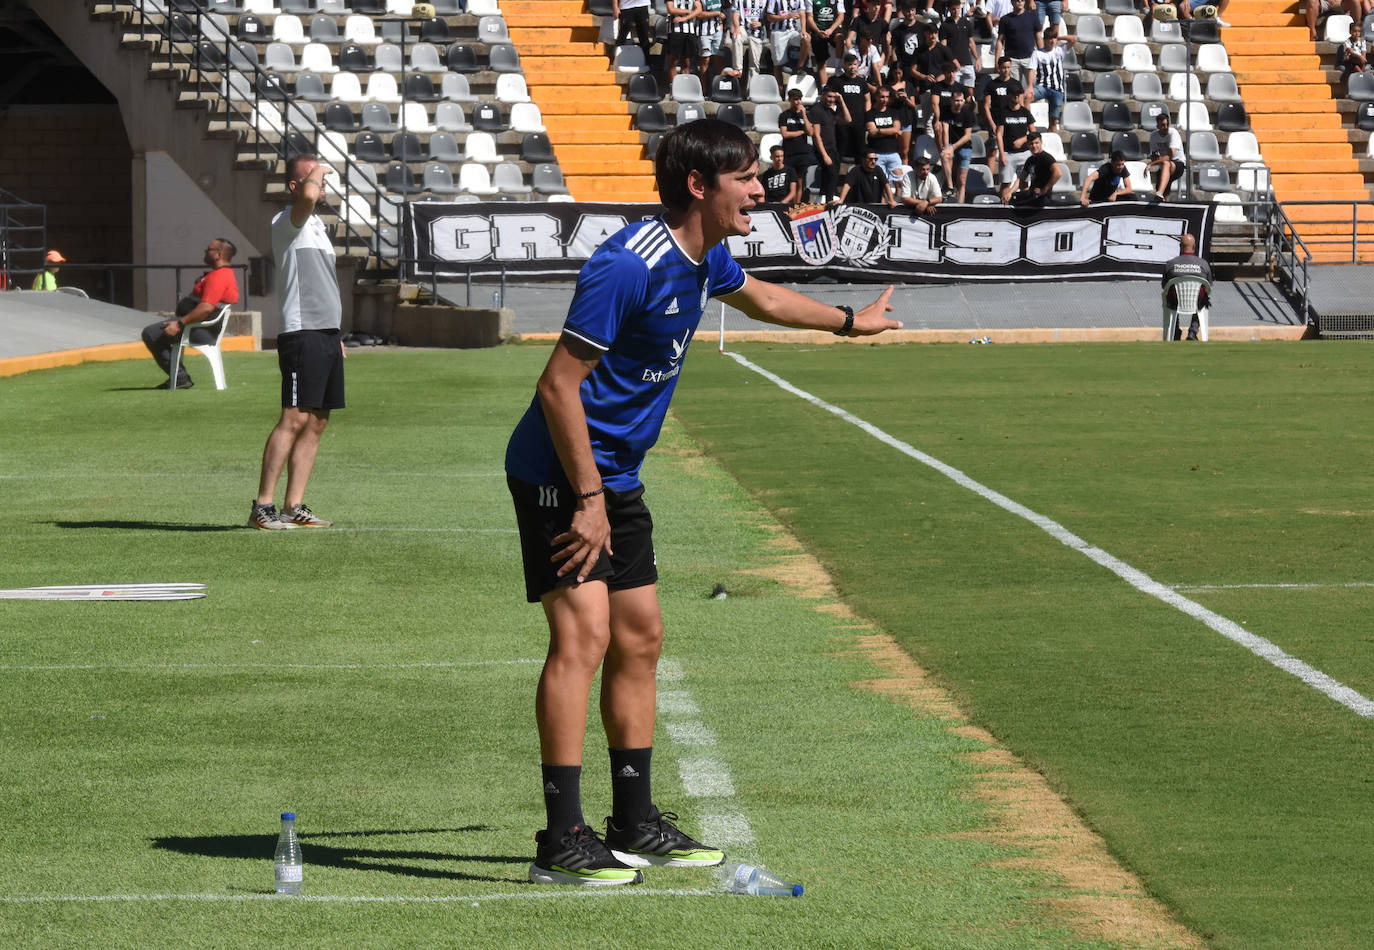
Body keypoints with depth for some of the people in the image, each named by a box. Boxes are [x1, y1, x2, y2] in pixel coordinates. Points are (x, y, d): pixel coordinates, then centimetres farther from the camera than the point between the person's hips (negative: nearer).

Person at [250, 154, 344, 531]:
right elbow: (308, 196, -31)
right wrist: (316, 174, -10)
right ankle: (262, 506, -12)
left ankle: (294, 507, 7)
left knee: (316, 422, 6)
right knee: (295, 419, -13)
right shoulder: (287, 221, -7)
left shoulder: (316, 224, 22)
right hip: (302, 334, -9)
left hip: (326, 335, 9)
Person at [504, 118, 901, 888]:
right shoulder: (628, 267, -25)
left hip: (617, 477, 10)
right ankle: (562, 839, -19)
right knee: (583, 632, -18)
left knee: (640, 638, 12)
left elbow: (759, 297, 31)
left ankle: (635, 826, 21)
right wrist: (588, 499, -24)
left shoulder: (705, 259, 5)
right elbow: (560, 386, -25)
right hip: (561, 475, -10)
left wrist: (850, 321, 43)